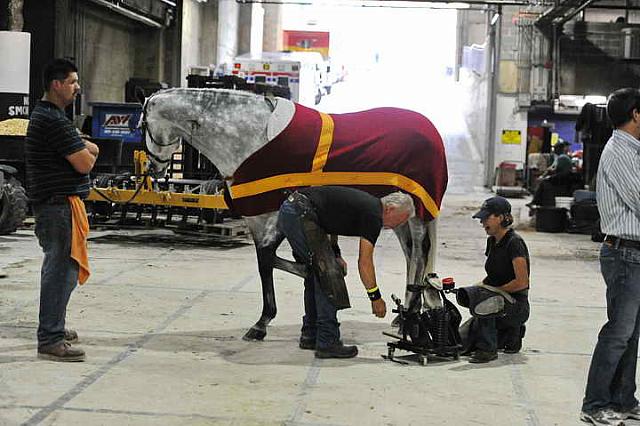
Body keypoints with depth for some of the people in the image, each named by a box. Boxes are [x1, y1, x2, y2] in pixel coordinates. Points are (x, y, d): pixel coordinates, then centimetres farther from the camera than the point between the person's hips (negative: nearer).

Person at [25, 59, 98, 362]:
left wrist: (82, 149, -3)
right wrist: (86, 154, 2)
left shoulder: (45, 115, 18)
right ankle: (50, 340, -9)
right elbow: (85, 163, -18)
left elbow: (94, 149, 18)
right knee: (61, 268, -10)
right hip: (60, 204, -11)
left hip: (51, 203, 11)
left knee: (58, 266, 20)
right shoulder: (54, 120, -17)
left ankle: (52, 328, 32)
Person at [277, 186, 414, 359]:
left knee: (316, 276, 18)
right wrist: (375, 297, 2)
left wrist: (336, 254, 16)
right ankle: (327, 342, -4)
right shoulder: (373, 215, -7)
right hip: (300, 216, -10)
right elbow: (364, 262, -7)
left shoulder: (366, 203, 20)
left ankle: (310, 335, 25)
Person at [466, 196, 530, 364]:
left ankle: (488, 348, -23)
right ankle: (509, 334, 15)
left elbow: (521, 282, -22)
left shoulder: (514, 243, -17)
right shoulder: (492, 241, 9)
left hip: (517, 306, -8)